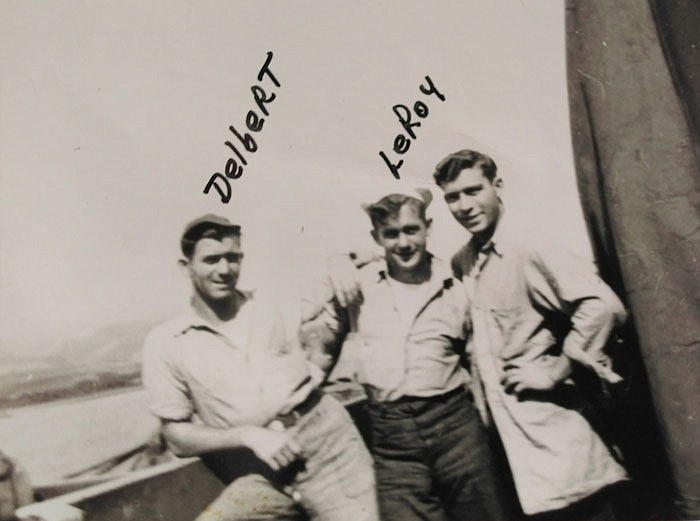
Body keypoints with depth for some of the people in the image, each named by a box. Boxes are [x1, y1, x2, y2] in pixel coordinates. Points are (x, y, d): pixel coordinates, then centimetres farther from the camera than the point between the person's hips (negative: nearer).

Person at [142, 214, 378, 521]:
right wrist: (248, 435, -12)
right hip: (266, 477, -1)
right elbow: (178, 437, 1)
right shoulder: (164, 344, 1)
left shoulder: (271, 305, 8)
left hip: (328, 440, 1)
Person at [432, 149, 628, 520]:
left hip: (550, 428, -6)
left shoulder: (526, 246, -13)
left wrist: (554, 371, -18)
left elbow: (602, 305, -24)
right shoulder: (460, 264, 8)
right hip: (505, 429, 7)